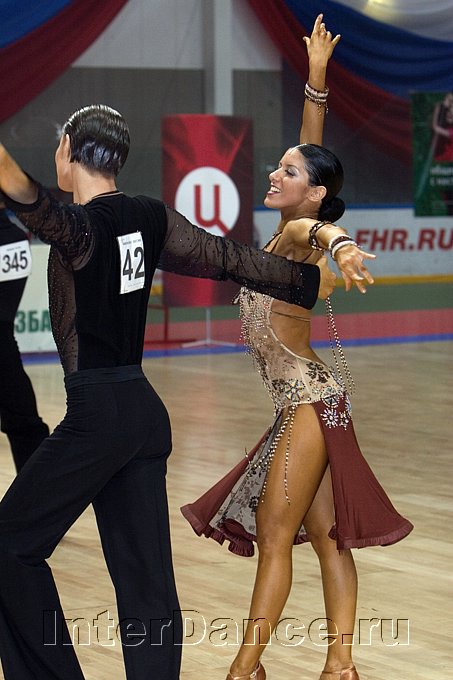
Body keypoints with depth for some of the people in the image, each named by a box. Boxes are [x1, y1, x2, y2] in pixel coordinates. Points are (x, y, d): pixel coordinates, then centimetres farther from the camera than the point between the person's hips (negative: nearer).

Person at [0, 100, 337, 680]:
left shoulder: (80, 225, -14)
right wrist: (309, 279, 27)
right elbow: (231, 260, 13)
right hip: (145, 411, 7)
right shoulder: (150, 218, 6)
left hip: (95, 415, -7)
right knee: (144, 573, 7)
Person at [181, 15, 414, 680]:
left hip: (308, 400, -9)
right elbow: (311, 148, 14)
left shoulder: (297, 233, -14)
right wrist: (315, 77, 12)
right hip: (304, 400, 9)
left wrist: (340, 246, -62)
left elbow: (317, 227, -39)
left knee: (273, 535, -7)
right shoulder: (290, 230, 9)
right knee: (326, 536, 7)